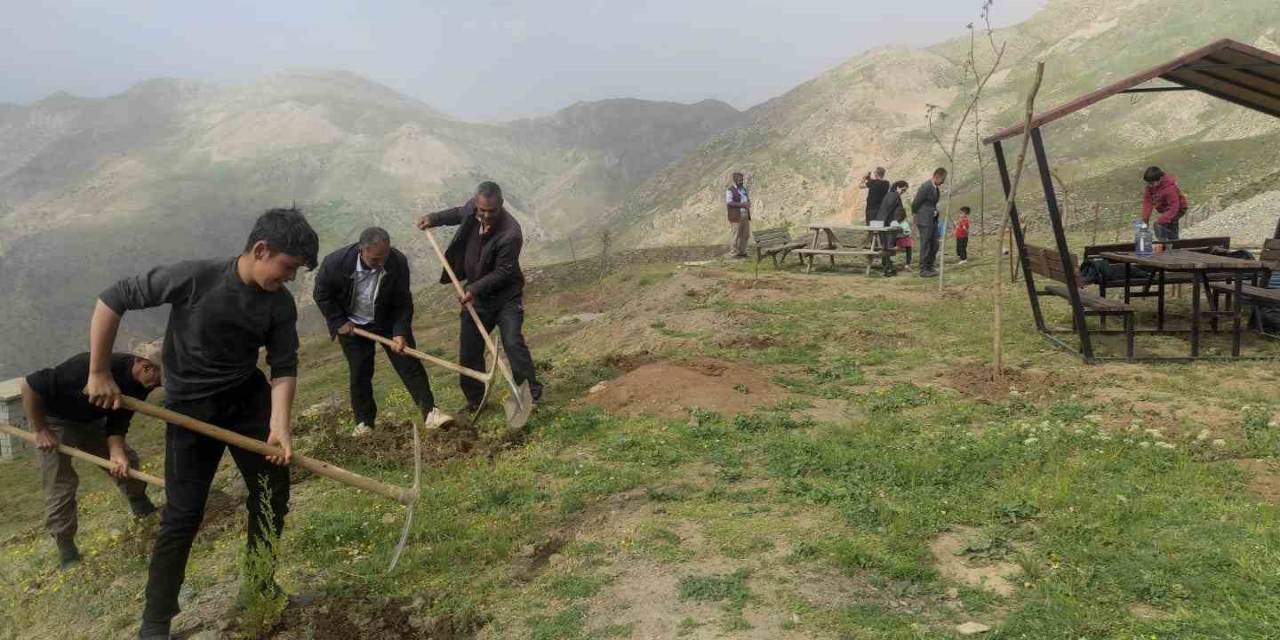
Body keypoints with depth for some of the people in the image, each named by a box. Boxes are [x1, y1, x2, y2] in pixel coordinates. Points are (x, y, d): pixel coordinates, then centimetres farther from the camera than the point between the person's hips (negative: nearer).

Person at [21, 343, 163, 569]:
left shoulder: (139, 387, -16)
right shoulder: (94, 368, -40)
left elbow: (117, 425, -13)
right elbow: (29, 386, -32)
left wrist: (117, 452, -33)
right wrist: (40, 430, -24)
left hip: (91, 421, 7)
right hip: (55, 421, -6)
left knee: (127, 460, 5)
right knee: (60, 485, -7)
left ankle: (144, 512, 25)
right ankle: (66, 552, 4)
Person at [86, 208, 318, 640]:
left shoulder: (280, 304, -10)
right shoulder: (194, 278, -24)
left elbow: (284, 367, -6)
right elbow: (111, 301, -17)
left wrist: (279, 423, -22)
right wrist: (99, 374, -14)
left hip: (249, 398, 5)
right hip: (191, 407, -4)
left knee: (273, 493, 9)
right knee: (183, 513, -3)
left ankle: (260, 586, 31)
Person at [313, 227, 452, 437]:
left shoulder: (398, 262, -25)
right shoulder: (335, 262, -28)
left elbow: (403, 301, -16)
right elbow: (322, 295, -10)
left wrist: (400, 332, -23)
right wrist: (339, 322, -12)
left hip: (389, 321, 1)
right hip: (352, 325, 0)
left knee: (409, 364, -5)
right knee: (359, 372, 3)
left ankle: (430, 412, -2)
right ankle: (364, 422, 17)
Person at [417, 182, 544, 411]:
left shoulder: (510, 234, -29)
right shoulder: (472, 208, -8)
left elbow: (503, 272, -24)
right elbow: (459, 213, 19)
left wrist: (474, 289, -28)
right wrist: (434, 218, 9)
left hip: (506, 297, -6)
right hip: (476, 294, 6)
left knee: (513, 343, -19)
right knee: (469, 350, 9)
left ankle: (531, 393, -6)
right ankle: (475, 399, 23)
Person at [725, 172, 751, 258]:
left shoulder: (744, 188, 17)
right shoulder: (730, 190, -7)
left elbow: (748, 199, 24)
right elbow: (729, 202, -18)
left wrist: (748, 204, -1)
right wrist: (742, 205, -22)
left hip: (745, 215, 7)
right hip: (736, 217, -7)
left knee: (746, 234, 8)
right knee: (737, 235, -5)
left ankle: (742, 252, 19)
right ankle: (733, 253, 5)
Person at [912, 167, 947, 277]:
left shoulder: (935, 188, 11)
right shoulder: (926, 187, -17)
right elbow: (915, 203, -12)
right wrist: (916, 214, 2)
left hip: (933, 220, 9)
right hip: (924, 220, -9)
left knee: (934, 245, 10)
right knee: (925, 245, -5)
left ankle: (929, 267, 19)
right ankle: (923, 270, 1)